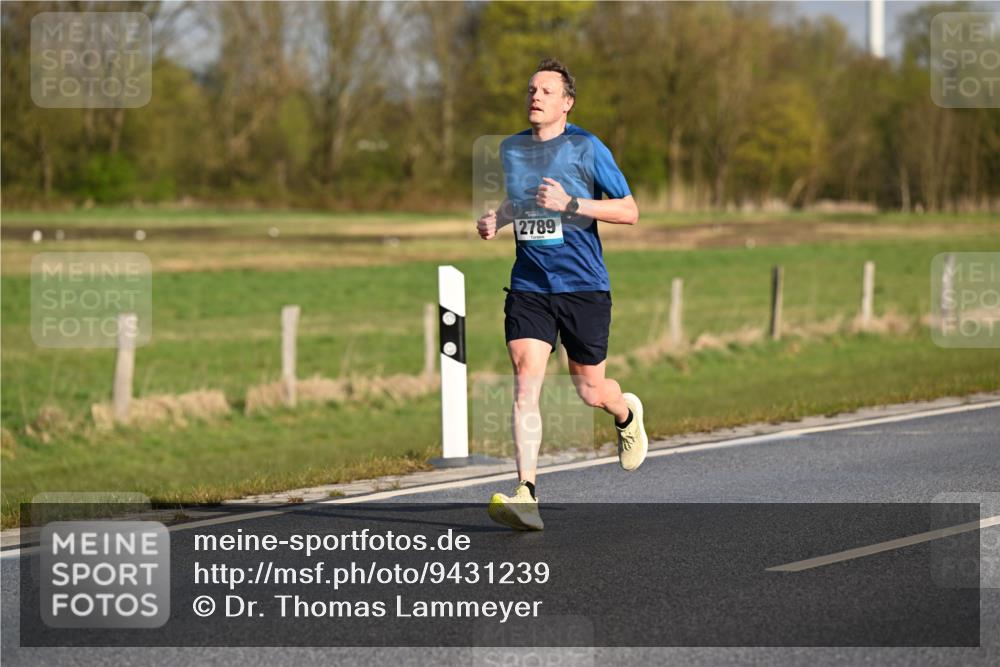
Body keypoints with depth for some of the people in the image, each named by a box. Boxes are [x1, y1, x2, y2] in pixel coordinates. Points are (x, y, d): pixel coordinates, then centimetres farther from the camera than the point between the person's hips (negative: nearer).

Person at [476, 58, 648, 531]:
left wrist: (570, 204, -17)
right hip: (528, 286, 3)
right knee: (525, 377, -15)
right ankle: (526, 495, -19)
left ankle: (627, 413, 45)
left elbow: (629, 211, -5)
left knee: (589, 391, 6)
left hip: (583, 285, -3)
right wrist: (495, 220, 5)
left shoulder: (587, 148, -5)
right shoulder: (510, 149, 9)